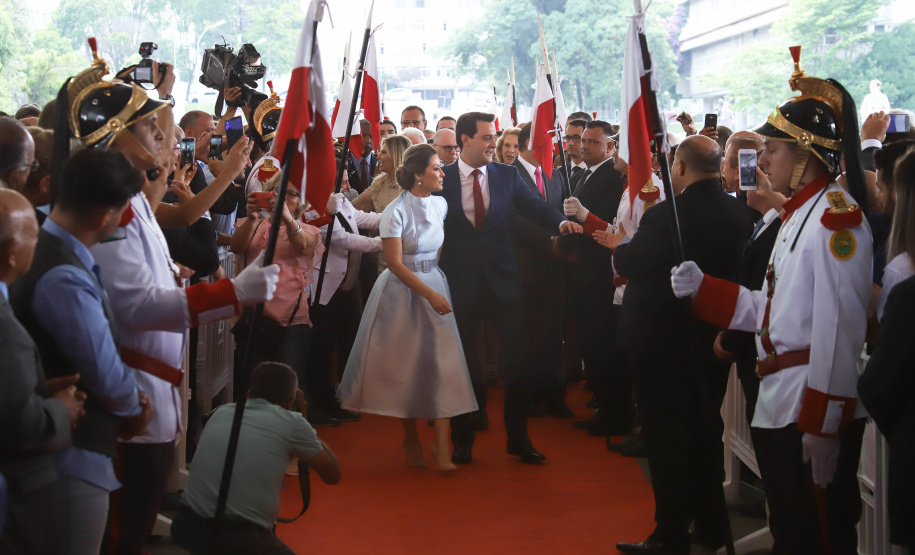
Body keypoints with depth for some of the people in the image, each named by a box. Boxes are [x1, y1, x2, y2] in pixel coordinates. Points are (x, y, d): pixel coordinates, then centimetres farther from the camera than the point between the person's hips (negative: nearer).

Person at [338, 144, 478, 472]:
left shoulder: (441, 205, 4)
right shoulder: (395, 212, -13)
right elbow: (395, 263, -14)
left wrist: (438, 290, 9)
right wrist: (429, 294, -17)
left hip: (435, 285, 5)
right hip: (402, 291, -5)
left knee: (443, 360, -5)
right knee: (406, 364, 5)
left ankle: (441, 444, -4)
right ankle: (411, 439, 23)